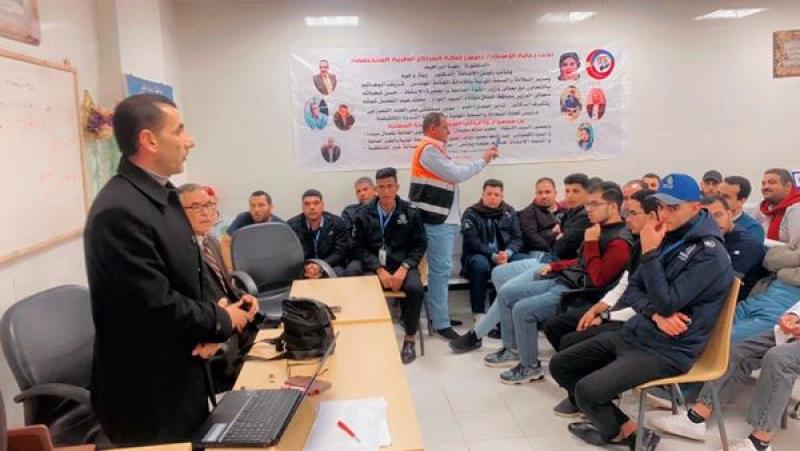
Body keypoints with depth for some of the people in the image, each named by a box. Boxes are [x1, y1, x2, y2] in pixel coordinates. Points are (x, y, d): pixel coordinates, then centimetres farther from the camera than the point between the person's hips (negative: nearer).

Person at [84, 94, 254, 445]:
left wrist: (208, 326, -6)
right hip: (148, 395, -9)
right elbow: (157, 307, -27)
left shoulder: (163, 193, 5)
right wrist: (221, 322, -11)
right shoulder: (119, 211, -25)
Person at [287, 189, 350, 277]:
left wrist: (321, 266, -23)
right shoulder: (291, 226, -1)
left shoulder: (337, 223, -1)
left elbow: (340, 252, -5)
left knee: (337, 272, -33)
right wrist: (306, 268, -26)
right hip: (303, 268, 1)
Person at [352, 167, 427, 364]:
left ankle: (410, 338, -8)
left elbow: (420, 245, 3)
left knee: (416, 288, -30)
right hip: (375, 266, 0)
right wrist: (379, 269, -14)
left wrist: (404, 268, -13)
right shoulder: (364, 215, 2)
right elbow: (359, 247, 0)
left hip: (402, 264, 0)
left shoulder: (410, 213, 3)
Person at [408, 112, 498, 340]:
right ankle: (441, 323, -3)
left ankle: (438, 314, 21)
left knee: (440, 269, 13)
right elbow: (456, 174, -15)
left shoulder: (435, 149, 21)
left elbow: (453, 173, 16)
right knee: (440, 270, -7)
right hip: (436, 220, -10)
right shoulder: (429, 150, -11)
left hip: (444, 219, 10)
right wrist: (483, 160, -5)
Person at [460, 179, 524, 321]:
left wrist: (507, 253, -18)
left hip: (505, 255, 3)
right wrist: (493, 256, -23)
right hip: (478, 255, -3)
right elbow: (473, 242, -9)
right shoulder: (471, 213, 1)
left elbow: (517, 238, 4)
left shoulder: (509, 212, 14)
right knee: (480, 263, -38)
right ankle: (478, 312, -24)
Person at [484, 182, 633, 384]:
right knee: (505, 293, 4)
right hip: (561, 280, 10)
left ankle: (531, 367, -4)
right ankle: (512, 349, 16)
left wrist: (591, 243, -20)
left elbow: (598, 279, -25)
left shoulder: (620, 241, -17)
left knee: (522, 309, -24)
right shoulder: (600, 228, 13)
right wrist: (554, 266, 17)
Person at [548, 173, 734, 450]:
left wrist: (649, 253, -22)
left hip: (668, 349, -8)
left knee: (588, 390, -24)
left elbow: (667, 304, -23)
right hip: (634, 332, 8)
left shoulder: (709, 253, -15)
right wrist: (654, 314, -13)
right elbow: (632, 290, 8)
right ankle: (606, 419, 15)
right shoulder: (667, 238, 9)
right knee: (560, 365, 3)